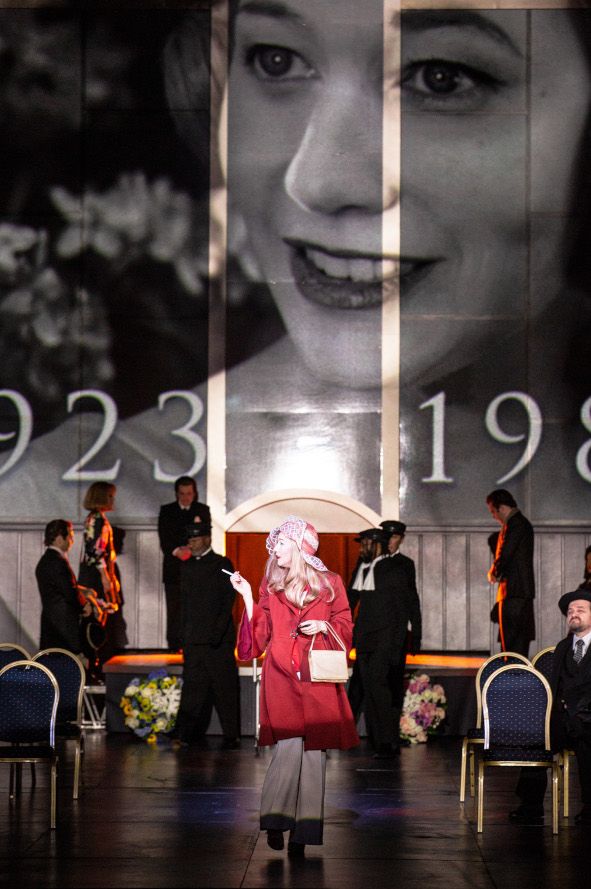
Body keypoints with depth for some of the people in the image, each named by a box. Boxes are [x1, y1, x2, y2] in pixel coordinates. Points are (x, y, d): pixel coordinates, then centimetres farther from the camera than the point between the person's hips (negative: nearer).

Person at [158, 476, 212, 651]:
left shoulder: (202, 510, 10)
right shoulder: (166, 511, 9)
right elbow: (164, 538, 0)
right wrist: (176, 551, -18)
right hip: (174, 567, 0)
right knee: (174, 607, -1)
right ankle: (174, 645, 2)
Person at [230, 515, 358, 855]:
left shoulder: (330, 583, 6)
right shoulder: (271, 586, 10)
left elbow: (345, 626, 11)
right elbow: (260, 635, 7)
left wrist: (324, 626, -8)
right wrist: (248, 597, 0)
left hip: (318, 680, 0)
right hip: (281, 679, 0)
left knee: (314, 751, -2)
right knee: (289, 747, -15)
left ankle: (303, 832, 4)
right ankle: (275, 821, -3)